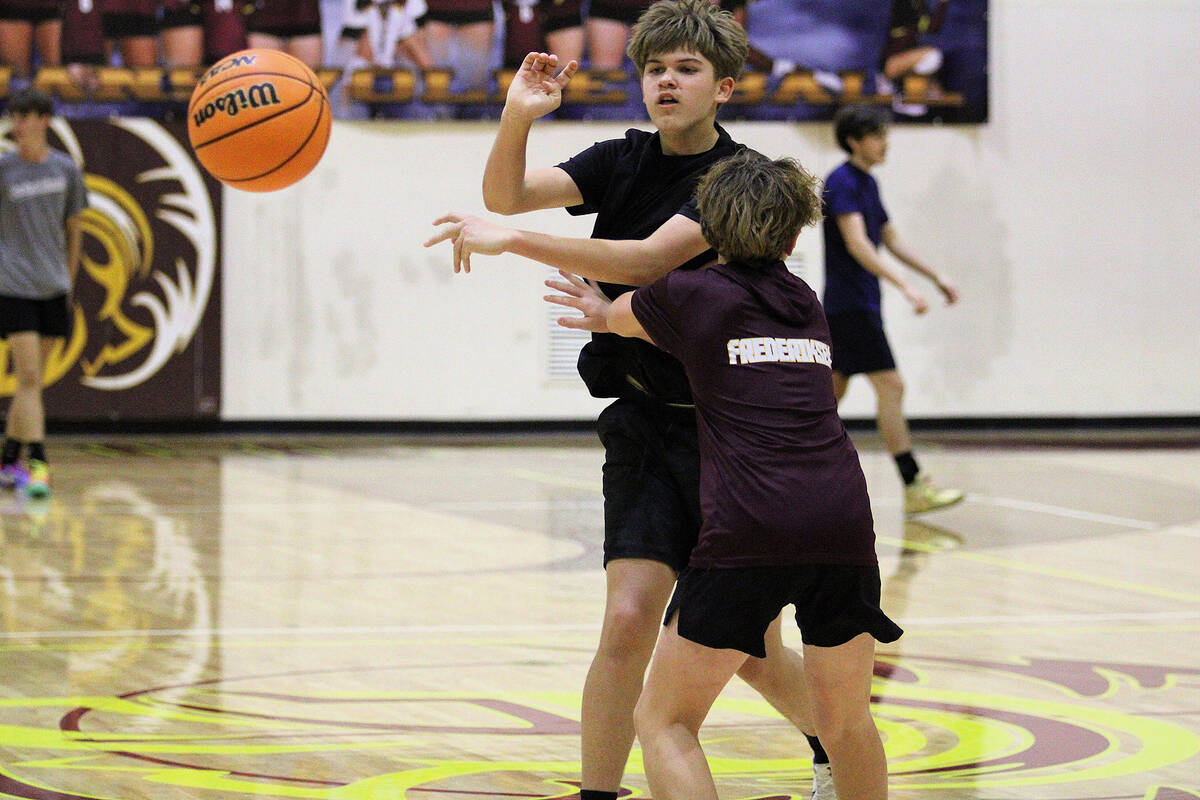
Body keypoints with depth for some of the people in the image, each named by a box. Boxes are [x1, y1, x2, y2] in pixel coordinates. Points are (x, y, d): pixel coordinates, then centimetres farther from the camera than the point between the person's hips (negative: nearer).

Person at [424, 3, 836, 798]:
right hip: (648, 429, 3)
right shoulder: (626, 161, 3)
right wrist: (518, 116, -29)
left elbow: (647, 260, -26)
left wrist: (514, 241, -32)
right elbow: (508, 193, -10)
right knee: (628, 622, -15)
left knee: (752, 653, 8)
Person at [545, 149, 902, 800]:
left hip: (748, 529, -4)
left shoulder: (690, 295, 11)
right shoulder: (807, 306, 24)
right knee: (846, 724, 22)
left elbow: (607, 315, 34)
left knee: (664, 722, 6)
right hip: (843, 522, 4)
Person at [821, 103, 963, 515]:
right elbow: (857, 244, -25)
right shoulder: (842, 182, -14)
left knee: (833, 389, 13)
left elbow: (891, 239, 23)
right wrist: (905, 286, -33)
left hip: (858, 306, 10)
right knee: (890, 385, -12)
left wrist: (936, 276, 19)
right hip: (851, 305, -10)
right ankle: (914, 486, -13)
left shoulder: (867, 183, 15)